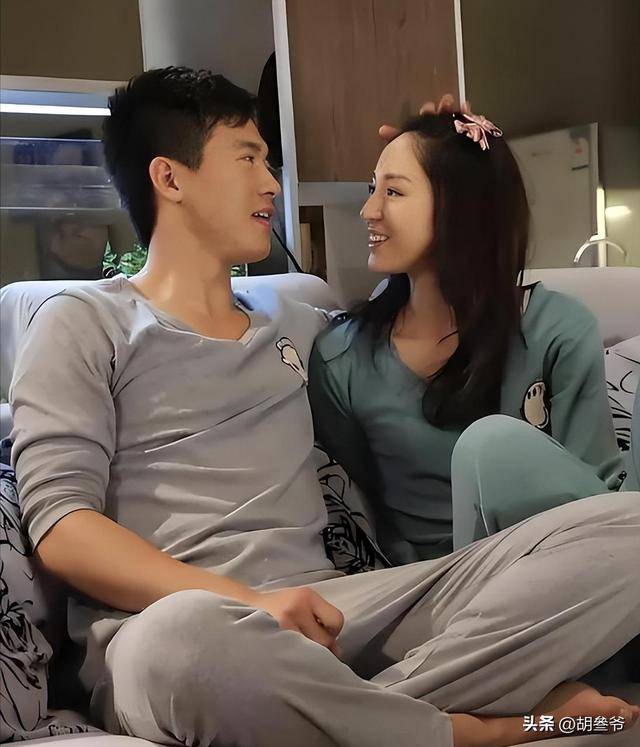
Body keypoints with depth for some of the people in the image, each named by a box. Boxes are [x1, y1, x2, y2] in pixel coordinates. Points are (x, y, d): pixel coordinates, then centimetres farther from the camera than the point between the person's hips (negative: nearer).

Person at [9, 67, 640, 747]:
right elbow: (60, 525, -4)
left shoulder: (290, 324, 25)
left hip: (326, 609, 5)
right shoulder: (85, 323, 9)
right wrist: (247, 602, -19)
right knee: (189, 639, -42)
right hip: (168, 622, -4)